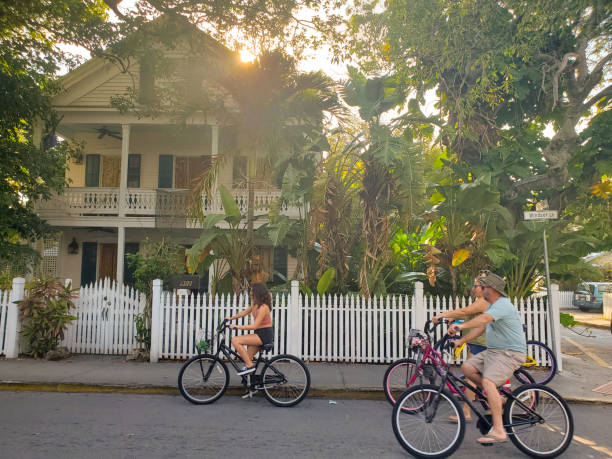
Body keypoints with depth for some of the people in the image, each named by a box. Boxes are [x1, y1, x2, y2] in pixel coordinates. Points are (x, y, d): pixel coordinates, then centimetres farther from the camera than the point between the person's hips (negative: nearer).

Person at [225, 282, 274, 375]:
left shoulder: (263, 307, -20)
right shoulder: (255, 304, 8)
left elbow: (254, 326, -24)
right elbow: (244, 312, 24)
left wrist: (237, 326, -23)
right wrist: (231, 318, 23)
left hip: (265, 335, -9)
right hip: (259, 334, 9)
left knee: (235, 340, -18)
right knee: (247, 357, 9)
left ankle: (250, 366, -14)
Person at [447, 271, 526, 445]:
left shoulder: (503, 305, -16)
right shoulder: (492, 306, 17)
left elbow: (483, 319, -35)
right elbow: (480, 328, 16)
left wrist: (461, 326, -46)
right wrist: (461, 340, 9)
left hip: (510, 353, -10)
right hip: (492, 351, 10)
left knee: (488, 381, -26)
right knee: (467, 368, -3)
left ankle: (498, 431, -23)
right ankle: (496, 396, 11)